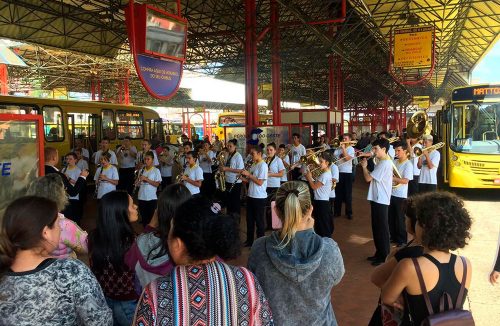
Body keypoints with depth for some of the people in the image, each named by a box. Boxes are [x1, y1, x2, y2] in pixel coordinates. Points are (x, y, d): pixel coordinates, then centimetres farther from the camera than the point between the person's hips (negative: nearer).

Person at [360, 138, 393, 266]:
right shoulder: (383, 162, 14)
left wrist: (364, 167, -5)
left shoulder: (384, 163, -19)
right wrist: (366, 167, 4)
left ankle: (385, 257, 9)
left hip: (381, 199, -10)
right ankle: (379, 253, 27)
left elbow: (368, 178, -21)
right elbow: (372, 177, 16)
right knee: (377, 227, 16)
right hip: (377, 198, 10)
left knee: (382, 228, -1)